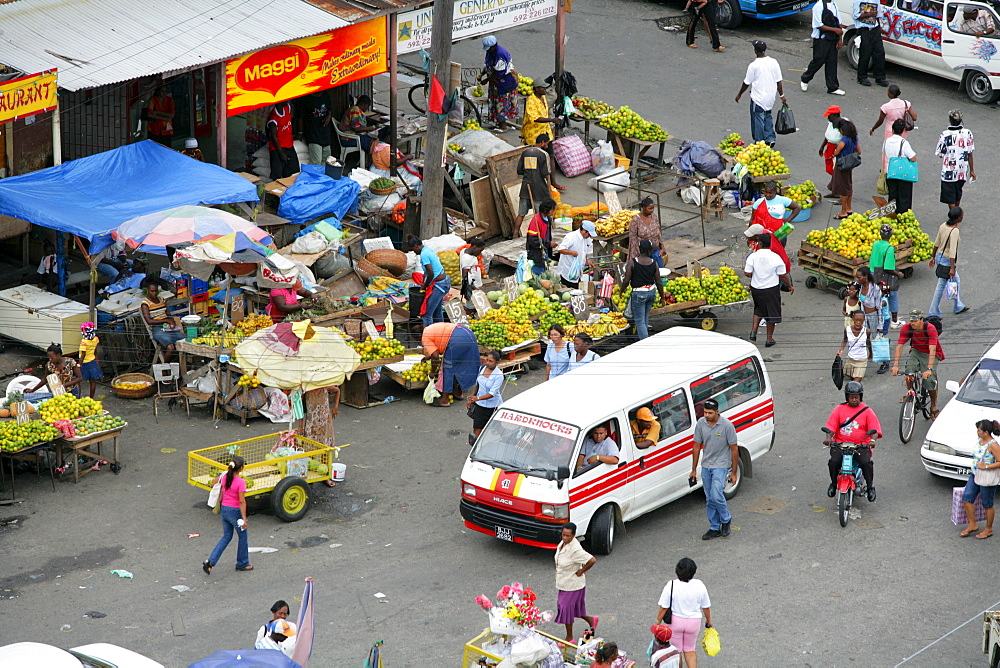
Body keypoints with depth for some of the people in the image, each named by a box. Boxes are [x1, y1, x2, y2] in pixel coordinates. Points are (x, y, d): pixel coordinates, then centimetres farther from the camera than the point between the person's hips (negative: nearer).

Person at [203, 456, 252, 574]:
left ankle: (210, 562, 7)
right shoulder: (240, 482, -21)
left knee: (226, 536, 18)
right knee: (242, 537, 15)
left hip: (224, 509, 6)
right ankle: (242, 564, 29)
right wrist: (244, 519, -17)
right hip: (235, 511, -6)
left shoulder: (224, 477, -3)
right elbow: (242, 502, -20)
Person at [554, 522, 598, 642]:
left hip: (572, 585, -9)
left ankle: (569, 638, 21)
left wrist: (581, 571, -20)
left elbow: (592, 560, -33)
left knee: (566, 608, 4)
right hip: (563, 583, 9)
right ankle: (591, 620, 42)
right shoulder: (563, 543, -3)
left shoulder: (575, 549, -30)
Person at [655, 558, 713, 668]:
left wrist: (657, 623, -2)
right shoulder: (700, 586, -14)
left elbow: (663, 608, -15)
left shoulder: (671, 586, -20)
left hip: (675, 621, -2)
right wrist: (708, 621, 15)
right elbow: (706, 607, -2)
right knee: (690, 649, 20)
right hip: (694, 622, 2)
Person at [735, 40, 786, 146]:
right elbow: (778, 81, 1)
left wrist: (739, 94, 7)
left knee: (758, 120, 8)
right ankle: (770, 139, 19)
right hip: (770, 97, 5)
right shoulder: (773, 63, -5)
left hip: (758, 99, -5)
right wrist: (782, 96, 12)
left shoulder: (753, 66, -18)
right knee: (767, 117, 23)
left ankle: (759, 142, 16)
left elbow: (746, 83, -9)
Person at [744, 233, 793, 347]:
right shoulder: (775, 257, -13)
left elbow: (747, 273, -11)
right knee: (772, 312, 11)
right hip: (771, 289, -2)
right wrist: (790, 286, 6)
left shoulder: (753, 257, -12)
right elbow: (783, 275, -9)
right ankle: (769, 338, 15)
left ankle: (754, 330, 12)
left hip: (756, 289, 2)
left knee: (759, 310, 25)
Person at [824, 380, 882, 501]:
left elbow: (874, 428, -1)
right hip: (840, 444, 1)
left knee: (866, 463, -27)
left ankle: (870, 487, -6)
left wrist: (872, 440, -21)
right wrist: (829, 437, -16)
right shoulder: (839, 409, 8)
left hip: (861, 445, -1)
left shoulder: (867, 411, 5)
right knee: (834, 461, -24)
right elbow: (831, 425, 4)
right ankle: (833, 484, 3)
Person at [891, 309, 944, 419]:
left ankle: (934, 406, 4)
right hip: (916, 351, 3)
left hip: (930, 354, -3)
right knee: (910, 368, -27)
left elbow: (932, 350, -37)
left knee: (929, 379, -18)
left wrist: (929, 369, -48)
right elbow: (899, 346, -24)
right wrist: (895, 365, -36)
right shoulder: (906, 328, -20)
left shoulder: (930, 329, -30)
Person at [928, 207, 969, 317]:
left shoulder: (943, 226, -1)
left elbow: (936, 243, 8)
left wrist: (933, 257, 18)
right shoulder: (955, 231, -25)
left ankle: (959, 307, 38)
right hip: (947, 261, -9)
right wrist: (952, 268, -25)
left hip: (940, 256, 9)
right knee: (941, 287, 3)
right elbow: (952, 250, -27)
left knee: (956, 281, 24)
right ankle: (933, 312, 12)